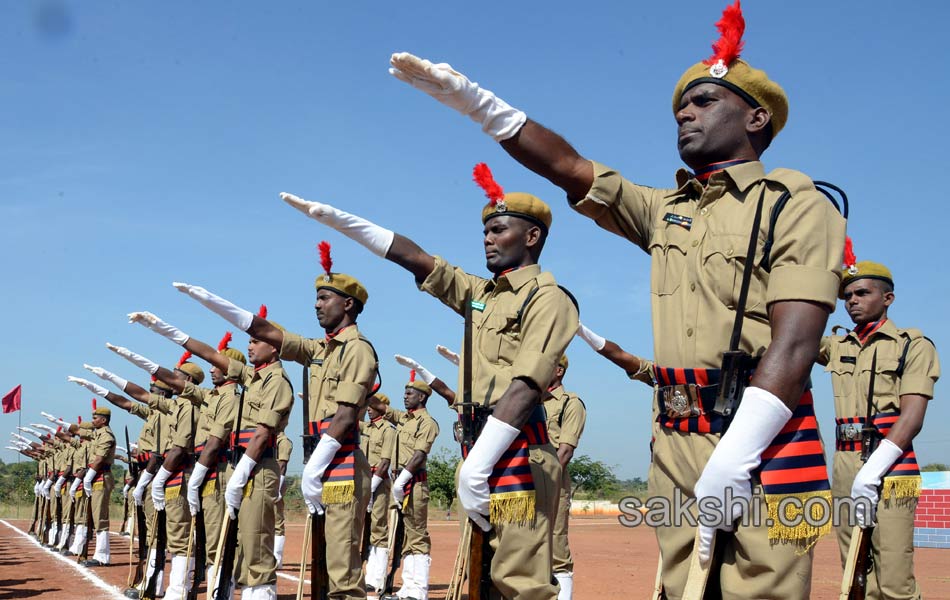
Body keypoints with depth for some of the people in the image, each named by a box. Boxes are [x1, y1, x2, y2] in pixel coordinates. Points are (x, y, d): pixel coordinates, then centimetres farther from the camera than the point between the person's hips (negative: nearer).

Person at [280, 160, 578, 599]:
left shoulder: (547, 298, -7)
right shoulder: (481, 293, 18)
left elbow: (526, 387, -18)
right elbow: (413, 258, 18)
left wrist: (475, 466, -24)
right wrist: (335, 218, 13)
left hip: (517, 456, -9)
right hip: (482, 449, 9)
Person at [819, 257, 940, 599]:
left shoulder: (913, 345, 2)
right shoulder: (838, 347, 19)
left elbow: (912, 418, -8)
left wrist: (871, 474, -19)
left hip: (890, 465, -5)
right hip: (845, 466, 6)